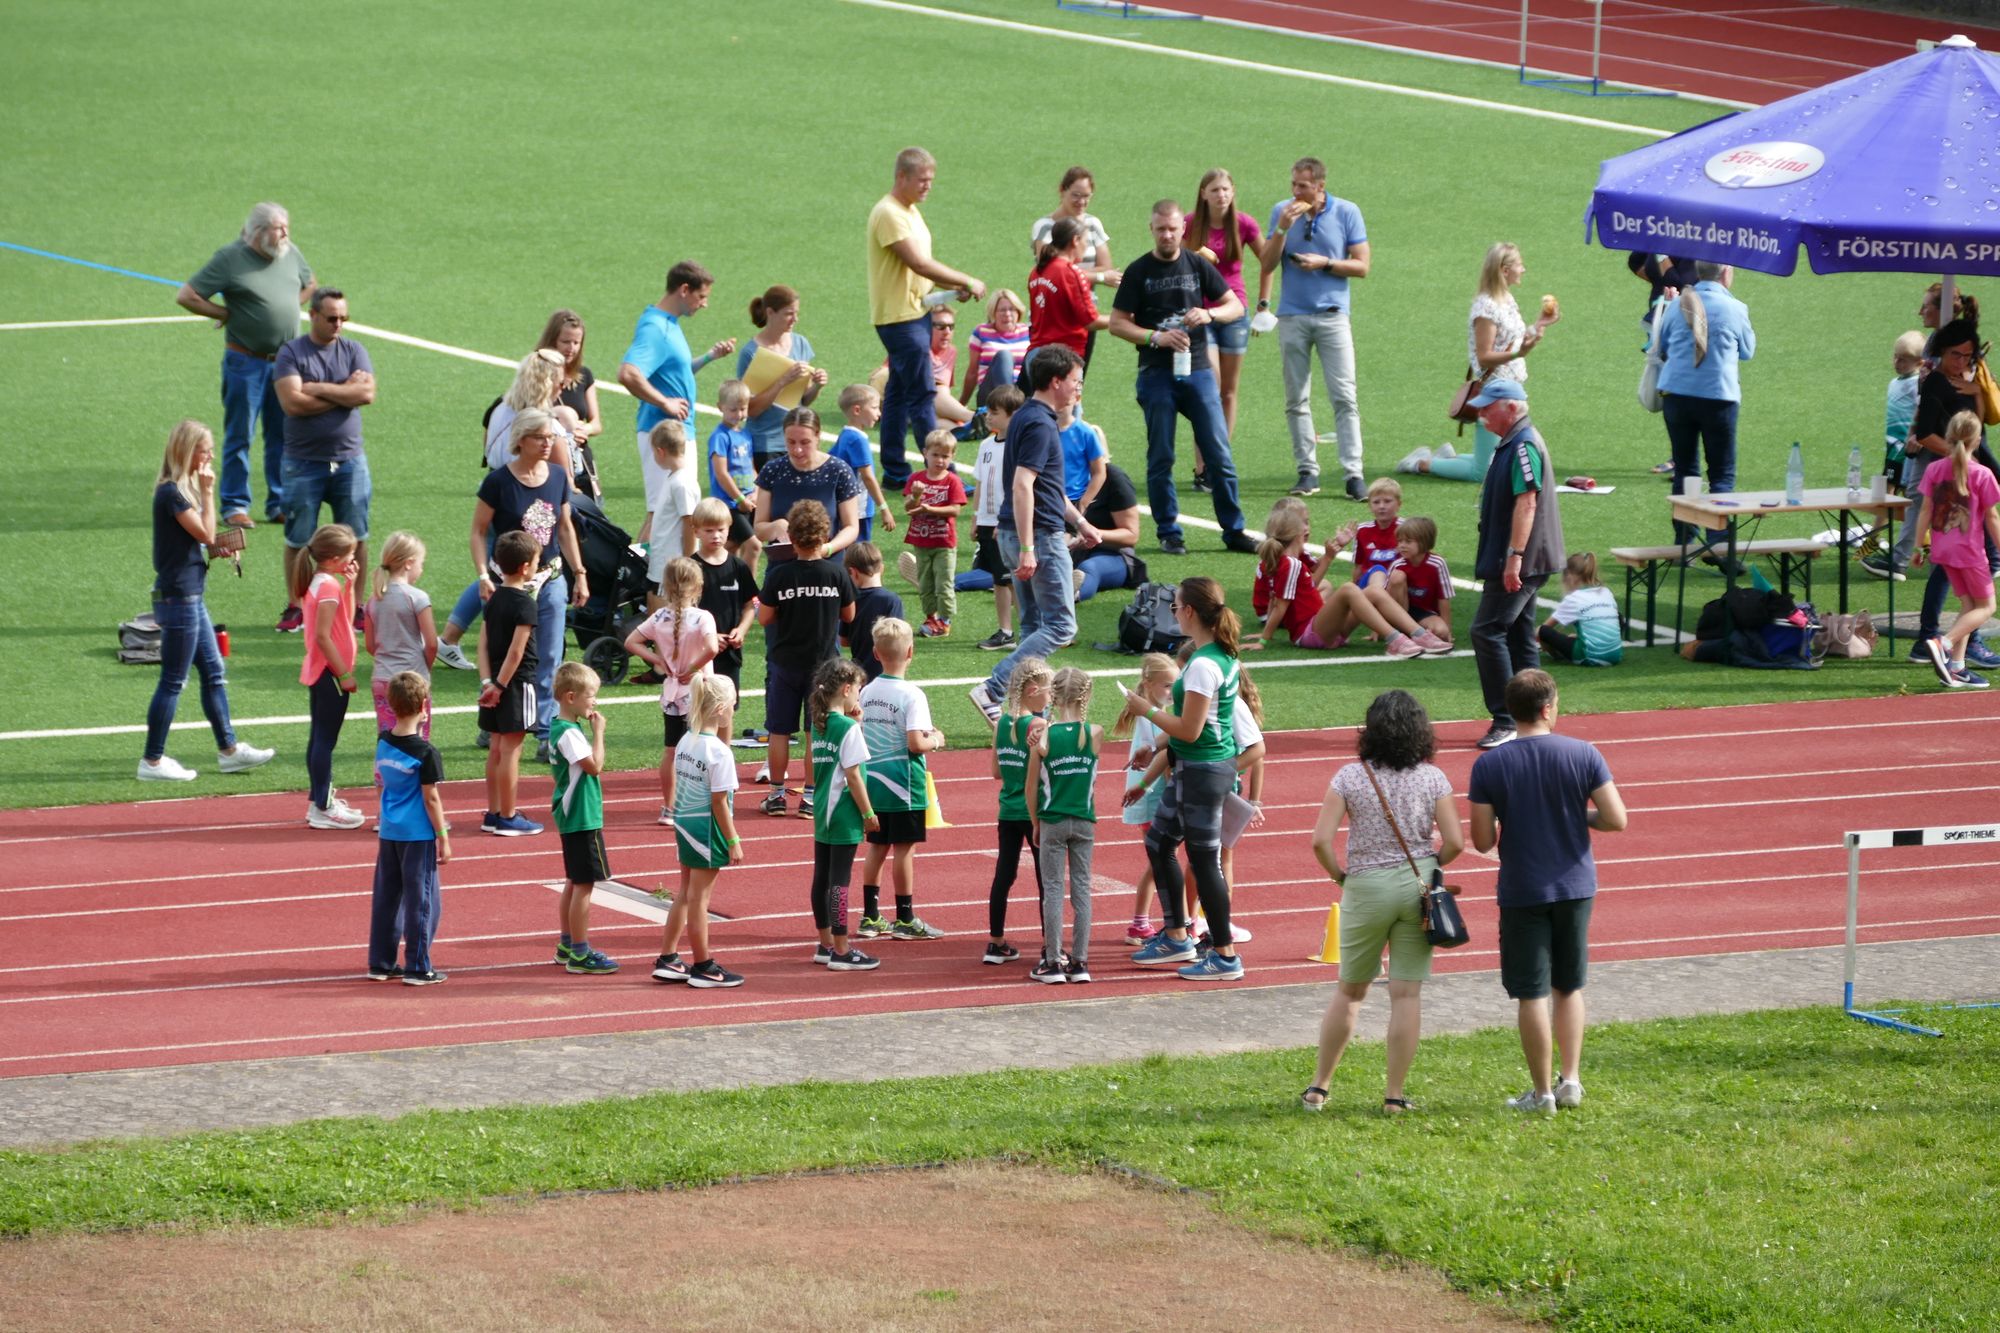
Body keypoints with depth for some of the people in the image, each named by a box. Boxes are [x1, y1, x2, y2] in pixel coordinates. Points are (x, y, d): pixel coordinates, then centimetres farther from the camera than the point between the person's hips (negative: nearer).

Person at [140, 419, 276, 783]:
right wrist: (208, 492, -15)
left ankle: (228, 749, 22)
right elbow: (206, 534, -19)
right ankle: (152, 761, 3)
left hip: (191, 595, 10)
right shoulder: (171, 493, -17)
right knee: (173, 681, -3)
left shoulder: (182, 489, 13)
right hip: (178, 596, -10)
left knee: (214, 672, 15)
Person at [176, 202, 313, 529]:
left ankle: (280, 505, 17)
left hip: (285, 360, 5)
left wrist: (289, 308, 10)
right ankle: (234, 507, 7)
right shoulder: (230, 258, -11)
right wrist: (226, 314, -7)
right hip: (246, 362, -5)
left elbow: (308, 284, 26)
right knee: (239, 435, 1)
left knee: (284, 435, 9)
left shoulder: (291, 254, 5)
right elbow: (185, 296, -10)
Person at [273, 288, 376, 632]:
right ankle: (296, 608, 11)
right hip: (304, 462, -2)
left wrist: (318, 389, -13)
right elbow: (292, 402, -16)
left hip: (349, 459, 2)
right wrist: (345, 391, -9)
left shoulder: (353, 351, 6)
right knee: (298, 539, 2)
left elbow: (367, 393, -10)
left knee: (356, 538, 4)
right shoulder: (291, 353, -3)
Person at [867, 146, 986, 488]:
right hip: (899, 316, -10)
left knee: (899, 393, 12)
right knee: (923, 395, -9)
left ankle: (895, 472, 17)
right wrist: (967, 281, -15)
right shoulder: (889, 214, -17)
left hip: (915, 312, 10)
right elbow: (919, 263, -22)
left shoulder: (910, 211, 15)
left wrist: (954, 287, 3)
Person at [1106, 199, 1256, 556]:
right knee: (1160, 459, 2)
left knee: (1219, 455, -2)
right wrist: (1156, 337, -14)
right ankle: (1169, 533, 10)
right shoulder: (1139, 272, 2)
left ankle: (1233, 530, 5)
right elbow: (1117, 324, 1)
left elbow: (1236, 306, 9)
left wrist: (1209, 314, -12)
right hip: (1156, 375, -1)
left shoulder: (1197, 265, 7)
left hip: (1197, 370, 1)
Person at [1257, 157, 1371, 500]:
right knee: (1297, 400, 3)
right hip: (1292, 315, 2)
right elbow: (1267, 264, 2)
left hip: (1332, 314, -2)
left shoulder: (1347, 213, 0)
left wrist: (1324, 263, -12)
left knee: (1344, 397, -8)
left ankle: (1353, 474, -9)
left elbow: (1361, 266, 1)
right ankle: (1308, 472, 9)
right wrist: (1283, 227, -11)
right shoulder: (1282, 211, 5)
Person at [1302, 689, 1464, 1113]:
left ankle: (1319, 1087, 17)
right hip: (1417, 887, 0)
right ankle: (1394, 1094, 5)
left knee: (1350, 991, 14)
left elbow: (1321, 840, -12)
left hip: (1366, 887, 0)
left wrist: (1340, 875, 3)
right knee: (1407, 993, 4)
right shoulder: (1432, 778, -3)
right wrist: (1427, 867, 11)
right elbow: (1455, 842, -7)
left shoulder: (1350, 776, -6)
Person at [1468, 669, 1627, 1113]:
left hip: (1522, 891, -2)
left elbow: (1482, 841, -9)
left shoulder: (1489, 766, -10)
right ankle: (1571, 1080, 16)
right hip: (1575, 886, 2)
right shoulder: (1583, 755, -8)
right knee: (1569, 987, 18)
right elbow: (1616, 819, -8)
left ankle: (1542, 1092, 9)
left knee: (1531, 993, 5)